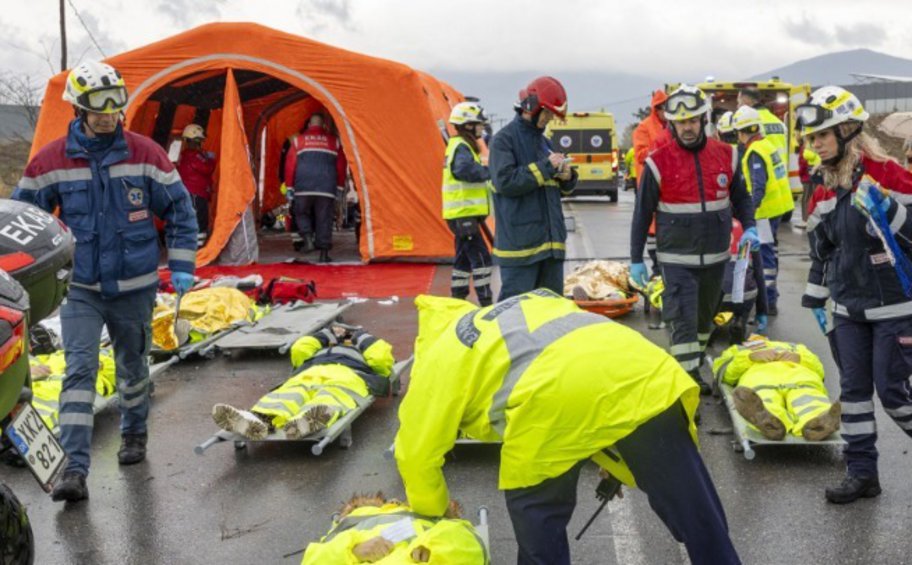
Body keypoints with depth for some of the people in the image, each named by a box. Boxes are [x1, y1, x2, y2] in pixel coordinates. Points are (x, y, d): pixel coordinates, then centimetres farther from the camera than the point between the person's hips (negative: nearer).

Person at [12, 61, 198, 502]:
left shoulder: (145, 154, -6)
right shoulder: (51, 161, -6)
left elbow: (180, 210, 1)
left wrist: (181, 266, -3)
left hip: (134, 286, 1)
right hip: (79, 288, -1)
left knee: (132, 367, 17)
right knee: (79, 370, -12)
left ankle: (134, 434, 42)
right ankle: (74, 470, -13)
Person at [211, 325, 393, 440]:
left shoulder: (365, 355, 41)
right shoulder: (322, 350, 48)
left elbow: (381, 357, 19)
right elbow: (299, 350, 30)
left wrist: (360, 336, 36)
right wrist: (328, 334, 42)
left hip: (349, 375, -2)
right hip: (310, 373, 3)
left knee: (334, 394, -40)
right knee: (291, 391, -34)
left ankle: (308, 420, -75)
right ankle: (257, 419, -66)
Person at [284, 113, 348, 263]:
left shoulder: (298, 140, 10)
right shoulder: (334, 141, 13)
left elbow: (290, 165, 7)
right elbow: (341, 166, 12)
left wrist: (289, 187, 11)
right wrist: (339, 187, 17)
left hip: (303, 188, 0)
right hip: (326, 189, 0)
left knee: (301, 213, 17)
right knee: (324, 220, 5)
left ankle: (307, 238, -7)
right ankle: (324, 253, 3)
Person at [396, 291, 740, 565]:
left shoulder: (441, 354, 27)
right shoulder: (534, 303, 43)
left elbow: (416, 452, 25)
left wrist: (433, 511, 45)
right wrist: (618, 463, 42)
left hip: (556, 395, -5)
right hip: (641, 375, 5)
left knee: (535, 506, 21)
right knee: (696, 513, 15)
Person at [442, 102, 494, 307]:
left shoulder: (461, 146, 19)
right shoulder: (461, 147, -14)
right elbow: (465, 169, -33)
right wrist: (490, 172, -27)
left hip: (461, 214, 11)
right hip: (463, 214, -11)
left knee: (464, 259, 15)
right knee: (481, 259, -10)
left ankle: (457, 301, 21)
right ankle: (485, 304, -10)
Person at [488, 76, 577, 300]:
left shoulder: (544, 142, 18)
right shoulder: (504, 139, -4)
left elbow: (558, 190, 24)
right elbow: (505, 182, -18)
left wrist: (567, 177, 1)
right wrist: (545, 167, -14)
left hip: (550, 240, 8)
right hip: (519, 240, -8)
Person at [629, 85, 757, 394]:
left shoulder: (726, 155, 1)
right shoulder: (658, 162, -8)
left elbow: (741, 197, 15)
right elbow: (642, 213, -2)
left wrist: (749, 227, -4)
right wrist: (636, 258, -2)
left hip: (716, 256, 4)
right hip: (677, 259, -4)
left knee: (705, 317, 18)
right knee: (684, 321, -10)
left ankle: (695, 367, 36)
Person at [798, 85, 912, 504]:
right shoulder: (824, 192, 7)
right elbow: (821, 250, 17)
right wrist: (815, 299, 17)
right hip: (848, 308, 6)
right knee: (853, 388, 9)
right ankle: (861, 473, 18)